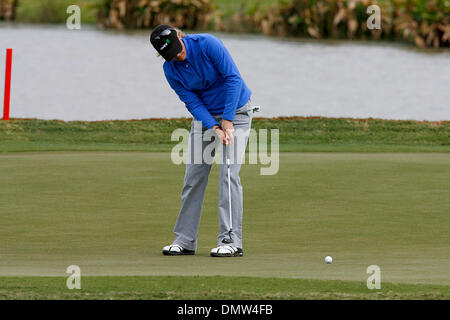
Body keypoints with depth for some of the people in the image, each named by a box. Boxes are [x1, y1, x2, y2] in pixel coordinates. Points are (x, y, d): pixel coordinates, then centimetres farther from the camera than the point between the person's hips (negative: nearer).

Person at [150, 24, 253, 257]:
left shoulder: (207, 44, -23)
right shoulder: (170, 70, -8)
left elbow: (233, 78, -22)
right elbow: (192, 101, -9)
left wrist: (227, 121, -22)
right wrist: (214, 128, -23)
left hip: (235, 110, -5)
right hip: (205, 115, 5)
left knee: (229, 174, -14)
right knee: (194, 174, 2)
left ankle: (231, 241, -13)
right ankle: (185, 240, 9)